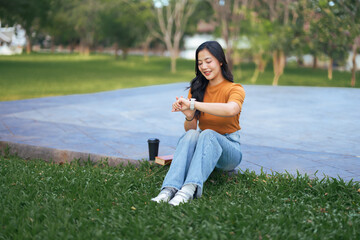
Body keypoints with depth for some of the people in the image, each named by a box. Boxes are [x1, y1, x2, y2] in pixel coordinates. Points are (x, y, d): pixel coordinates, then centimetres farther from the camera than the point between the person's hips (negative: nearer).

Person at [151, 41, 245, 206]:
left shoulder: (235, 89, -5)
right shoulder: (197, 89, 10)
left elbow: (231, 109, -31)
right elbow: (189, 129, 4)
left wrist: (193, 104, -29)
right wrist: (189, 116, -19)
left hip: (228, 148, -3)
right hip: (203, 147, 3)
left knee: (208, 134, -34)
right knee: (191, 134, -30)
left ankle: (189, 189, -52)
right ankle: (170, 189, -48)